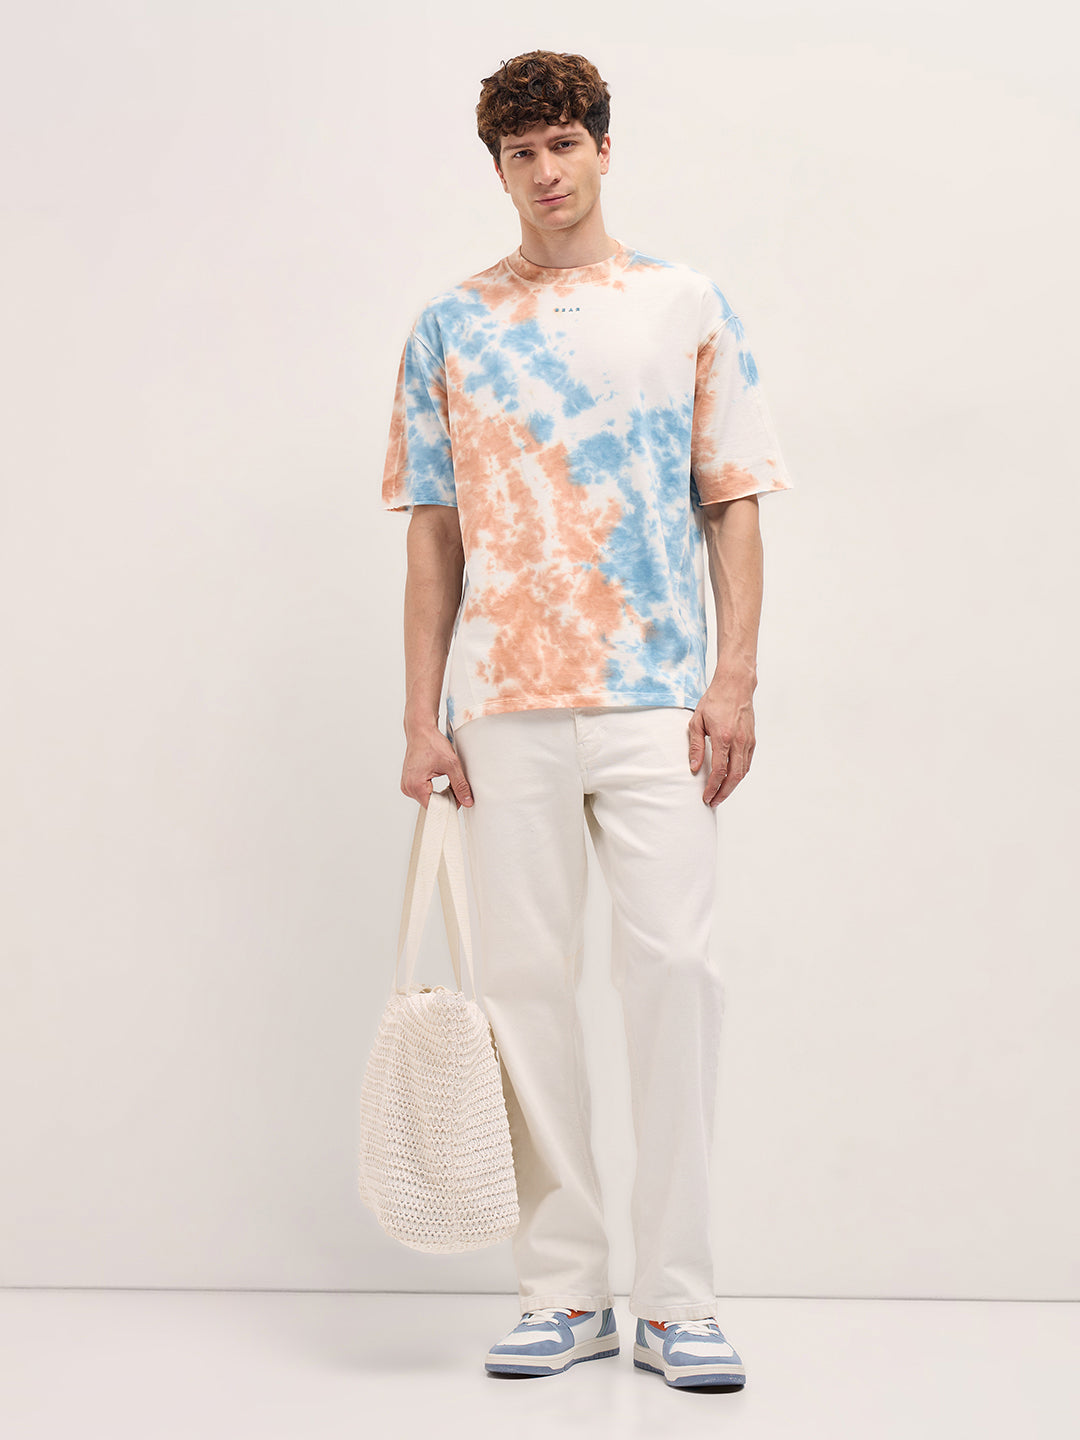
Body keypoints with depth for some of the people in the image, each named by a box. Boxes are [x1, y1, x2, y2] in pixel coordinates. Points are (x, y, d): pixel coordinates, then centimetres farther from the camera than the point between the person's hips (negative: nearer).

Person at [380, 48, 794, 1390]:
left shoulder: (689, 306, 9)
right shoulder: (449, 327, 12)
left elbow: (732, 508, 6)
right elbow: (432, 533, 10)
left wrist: (735, 679, -5)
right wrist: (421, 716, 3)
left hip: (657, 699, -1)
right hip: (505, 708, 2)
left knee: (673, 966, -8)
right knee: (524, 983, 3)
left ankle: (676, 1298, 3)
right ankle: (563, 1291, 14)